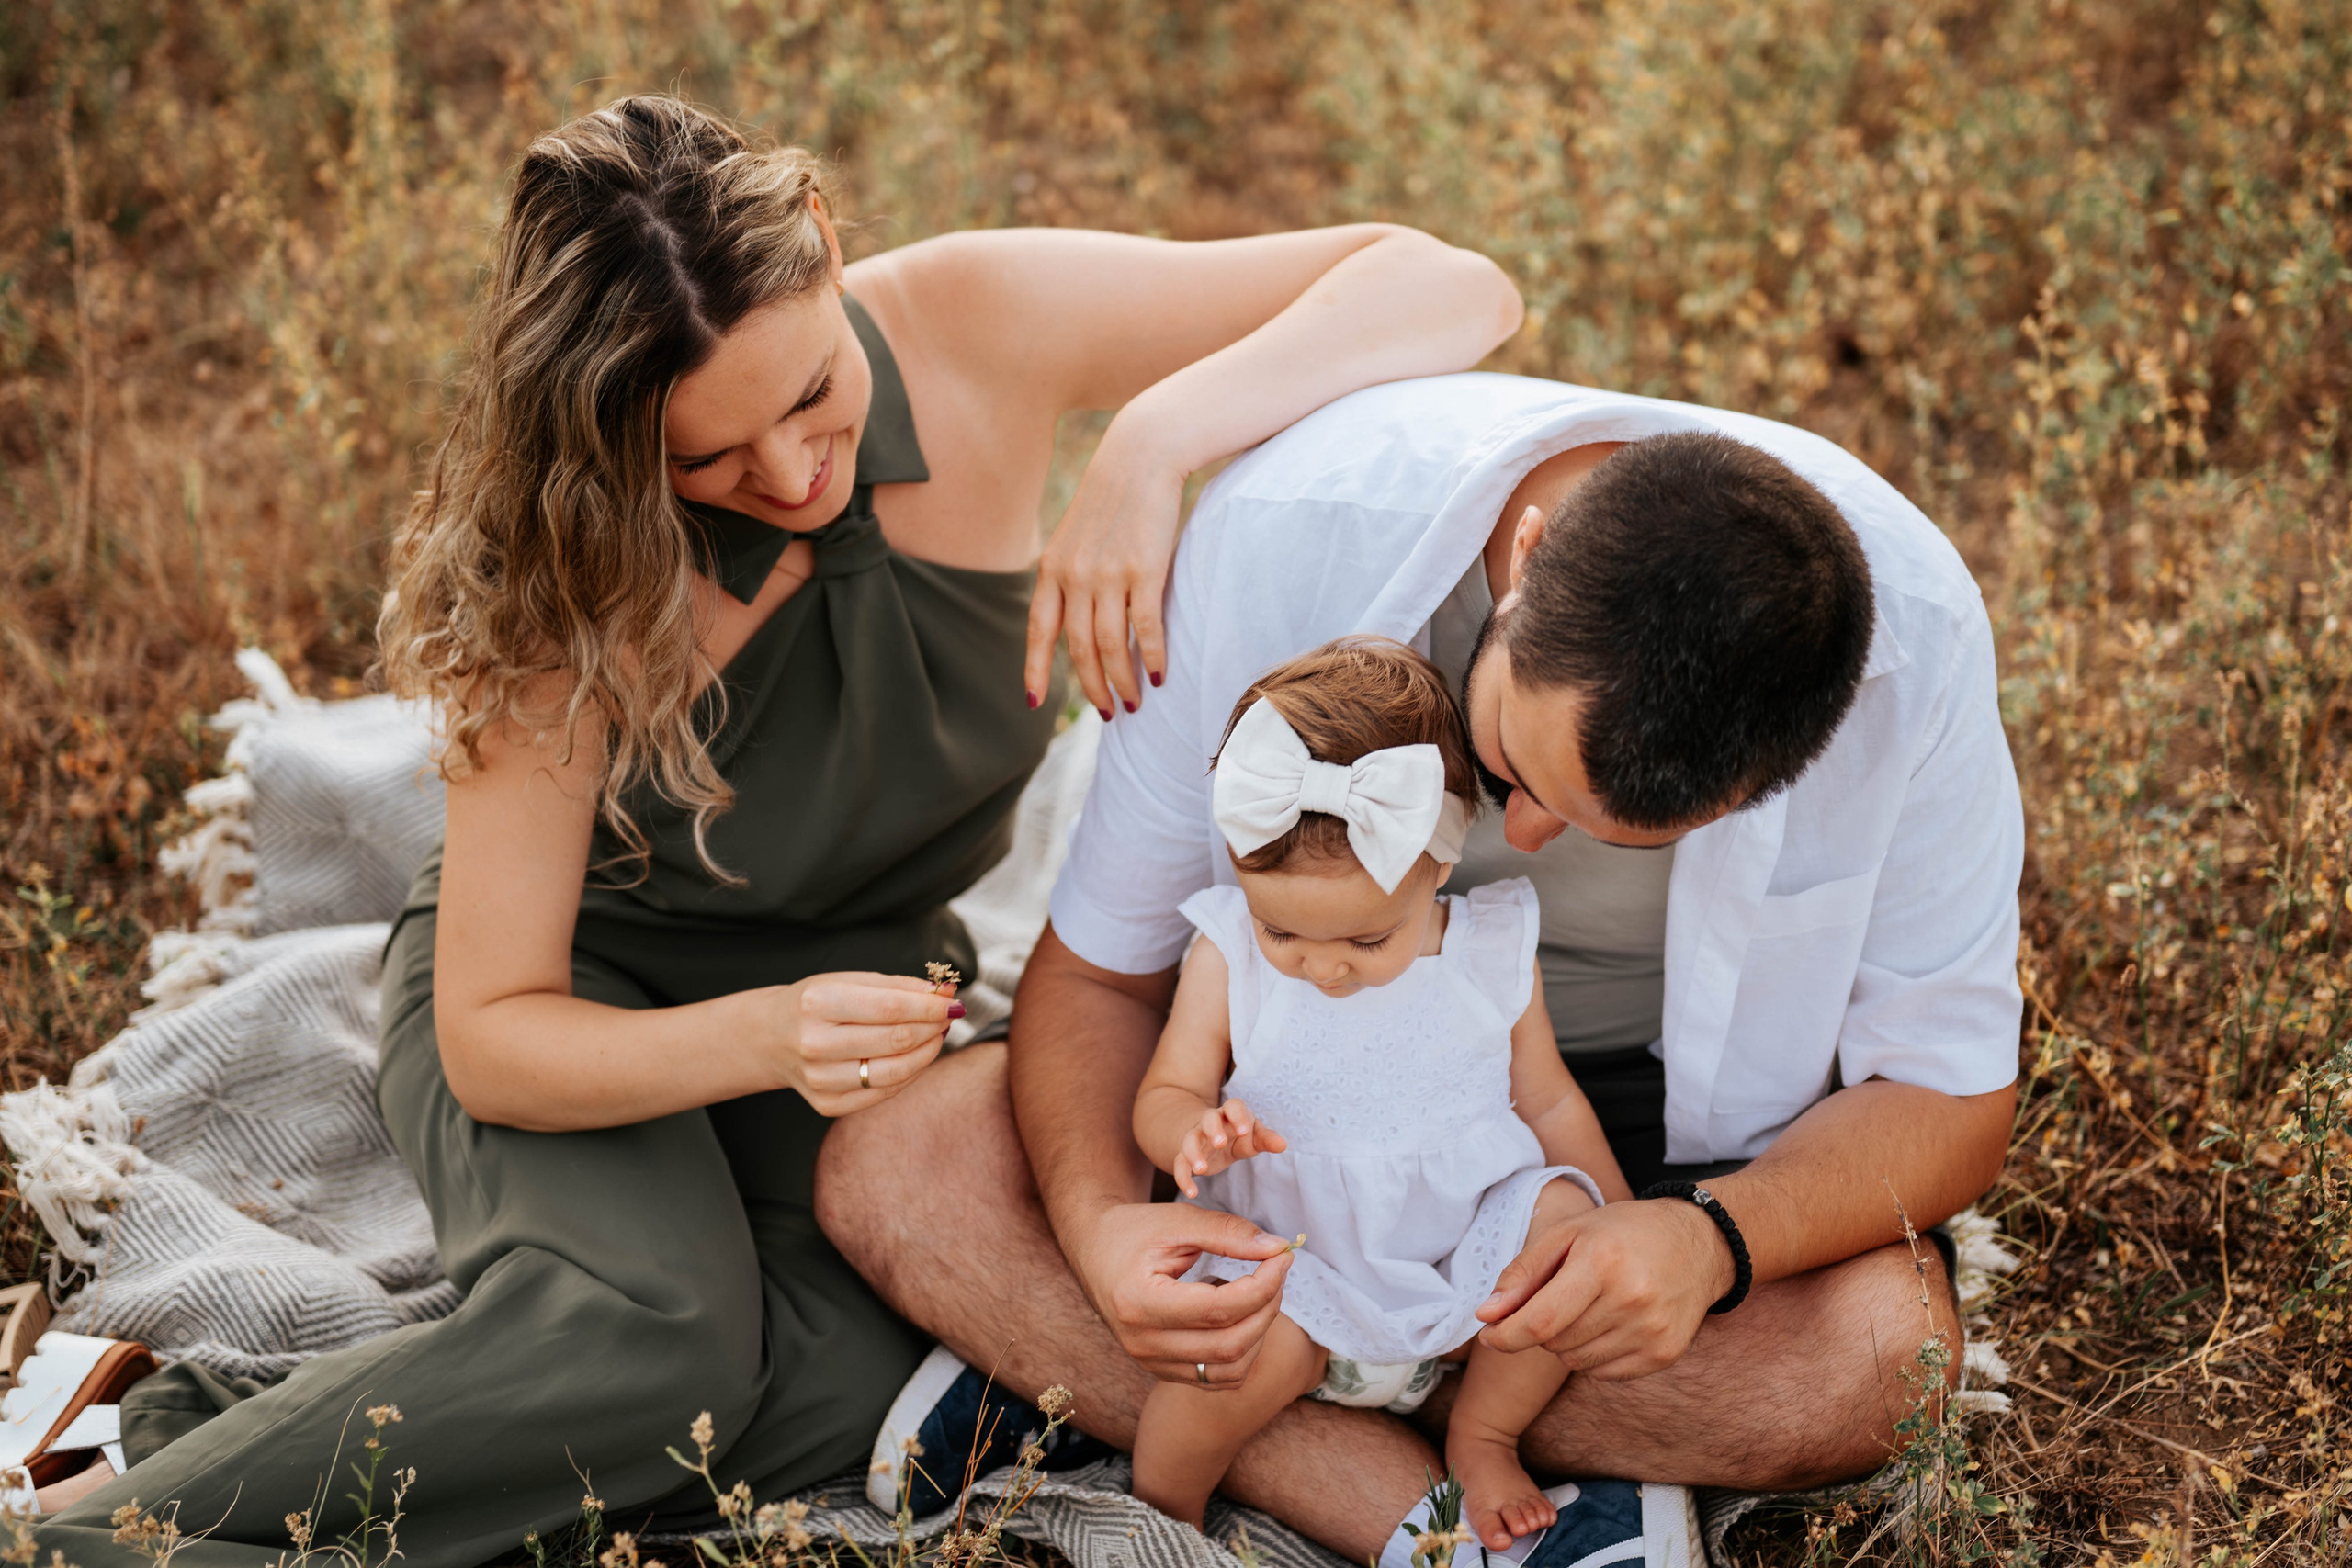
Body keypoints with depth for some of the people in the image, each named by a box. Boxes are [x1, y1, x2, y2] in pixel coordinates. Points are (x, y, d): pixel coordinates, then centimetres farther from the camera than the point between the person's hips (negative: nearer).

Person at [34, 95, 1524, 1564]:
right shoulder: (575, 587, -26)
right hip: (575, 996, -3)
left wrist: (1153, 440, -40)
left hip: (862, 971, 4)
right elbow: (494, 1038, -22)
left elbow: (1452, 288, -23)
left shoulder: (976, 328, -22)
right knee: (651, 1337, -36)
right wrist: (766, 1039, -41)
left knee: (861, 1374, -29)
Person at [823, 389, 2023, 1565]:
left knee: (1888, 1347, -33)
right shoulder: (1285, 533, -29)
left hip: (1661, 1099, 0)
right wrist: (1100, 1227, -36)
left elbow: (1953, 1096, -18)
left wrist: (1713, 1239, -38)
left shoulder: (1909, 635, -29)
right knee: (888, 1169, -21)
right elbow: (1097, 969, -15)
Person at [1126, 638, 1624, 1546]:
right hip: (1293, 1263, -2)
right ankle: (1158, 1513, 0)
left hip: (1465, 1258, 2)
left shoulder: (1493, 954, -3)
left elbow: (1548, 1104, 9)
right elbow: (1164, 1097, -4)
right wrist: (1197, 1132, -27)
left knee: (1570, 1224, -24)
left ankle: (1482, 1438, 2)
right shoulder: (1226, 956, -7)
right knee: (1253, 1346, -32)